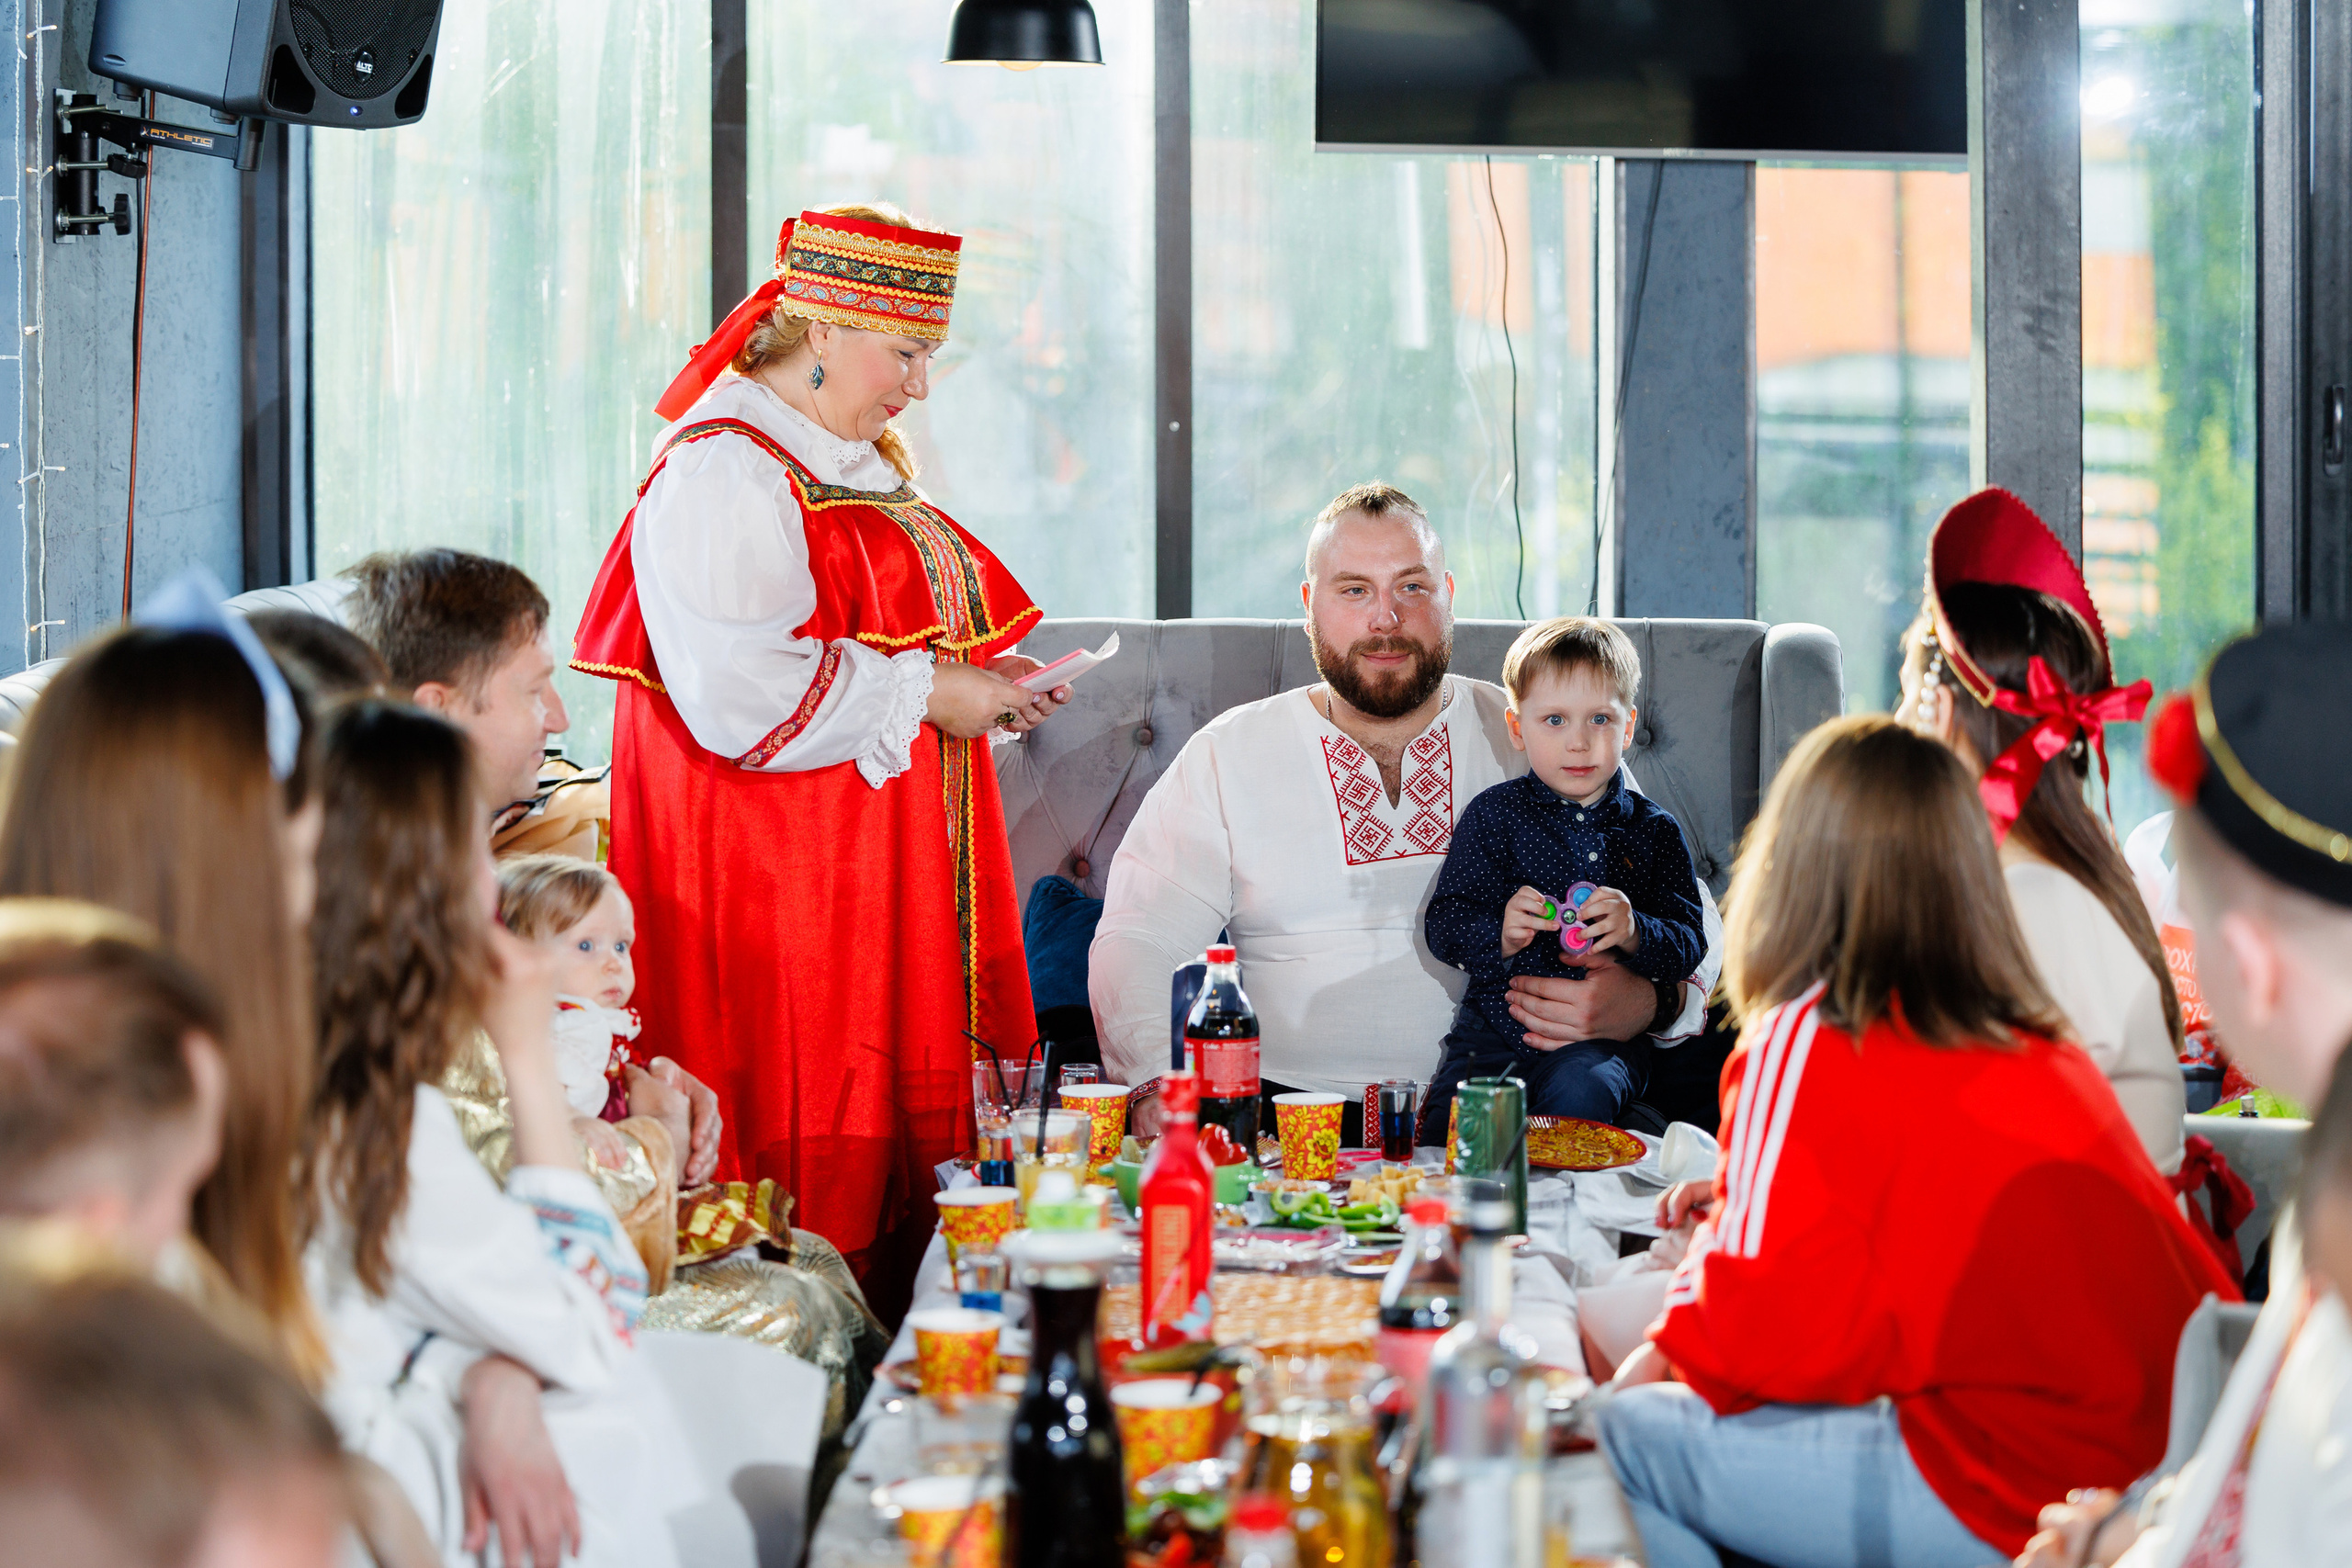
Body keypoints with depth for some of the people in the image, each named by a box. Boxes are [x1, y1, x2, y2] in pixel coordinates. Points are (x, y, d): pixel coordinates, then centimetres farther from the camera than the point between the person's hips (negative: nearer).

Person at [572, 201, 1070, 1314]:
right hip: (767, 891, -10)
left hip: (875, 878, 10)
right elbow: (741, 698, -25)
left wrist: (982, 681, 9)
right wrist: (925, 694, -17)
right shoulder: (719, 475, -14)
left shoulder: (856, 469, 18)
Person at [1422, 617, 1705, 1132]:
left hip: (1604, 1037, 0)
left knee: (1580, 1090, -32)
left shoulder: (1654, 831, 10)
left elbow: (1689, 945, 4)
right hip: (1496, 1026, 0)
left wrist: (1635, 934, -18)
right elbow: (1444, 925, 1)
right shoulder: (1493, 815, 7)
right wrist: (1499, 936, -21)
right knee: (1447, 1127, -22)